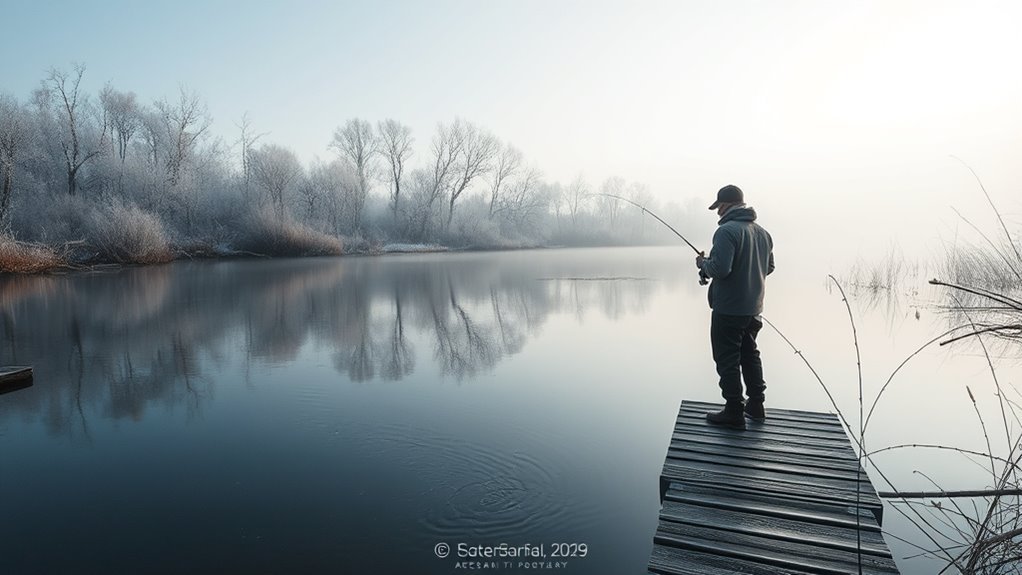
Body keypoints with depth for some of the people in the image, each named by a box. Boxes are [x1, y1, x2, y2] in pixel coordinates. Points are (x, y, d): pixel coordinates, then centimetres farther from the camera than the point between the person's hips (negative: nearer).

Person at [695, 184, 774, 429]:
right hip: (754, 308, 9)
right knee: (749, 354, 21)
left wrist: (703, 263, -7)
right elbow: (769, 267, 18)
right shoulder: (762, 232, 9)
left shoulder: (727, 230, -18)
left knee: (728, 360, 1)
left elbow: (720, 269, -27)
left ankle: (734, 412, 7)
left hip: (728, 309, -9)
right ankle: (756, 406, 30)